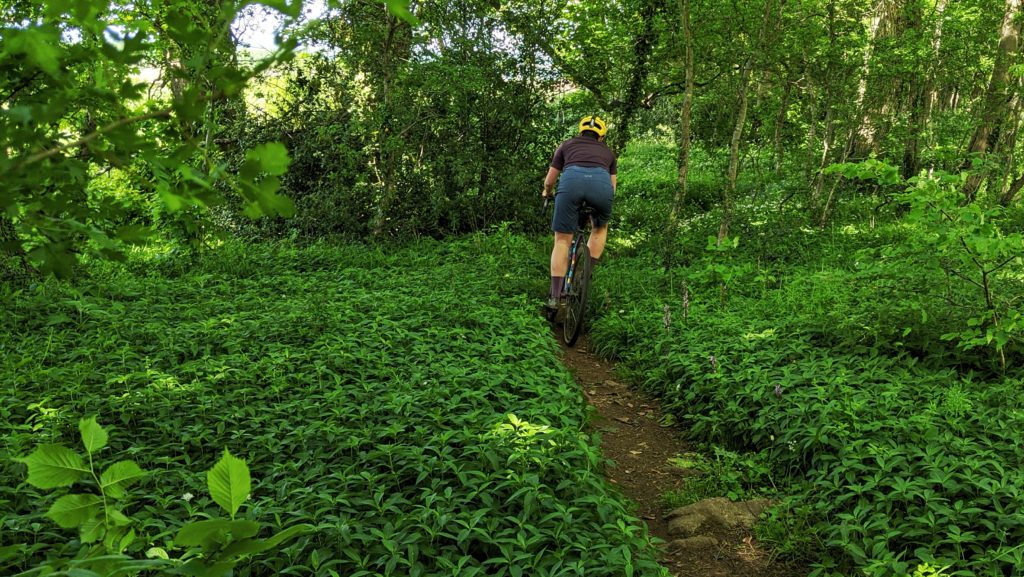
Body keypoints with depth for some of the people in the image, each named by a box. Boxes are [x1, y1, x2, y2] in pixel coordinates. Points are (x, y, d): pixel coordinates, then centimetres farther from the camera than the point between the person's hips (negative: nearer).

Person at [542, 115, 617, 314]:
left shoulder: (567, 145, 35)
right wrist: (597, 202, 54)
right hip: (601, 182, 1)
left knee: (562, 240, 9)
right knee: (600, 227, 30)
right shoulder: (607, 151, 37)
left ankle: (554, 297, 2)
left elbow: (549, 180, 36)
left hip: (571, 180, 0)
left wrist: (547, 192, 58)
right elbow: (612, 186, 35)